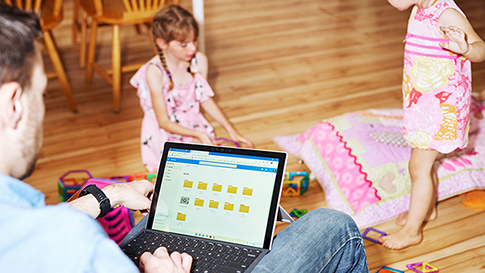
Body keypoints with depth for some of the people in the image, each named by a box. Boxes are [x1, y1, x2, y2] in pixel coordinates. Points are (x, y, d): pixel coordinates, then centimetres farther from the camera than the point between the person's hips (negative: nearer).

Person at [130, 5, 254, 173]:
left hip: (195, 126, 5)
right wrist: (198, 135, -30)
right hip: (166, 133, -5)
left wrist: (230, 129, 1)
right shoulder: (155, 73, -24)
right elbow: (164, 122, -18)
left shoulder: (199, 61, -8)